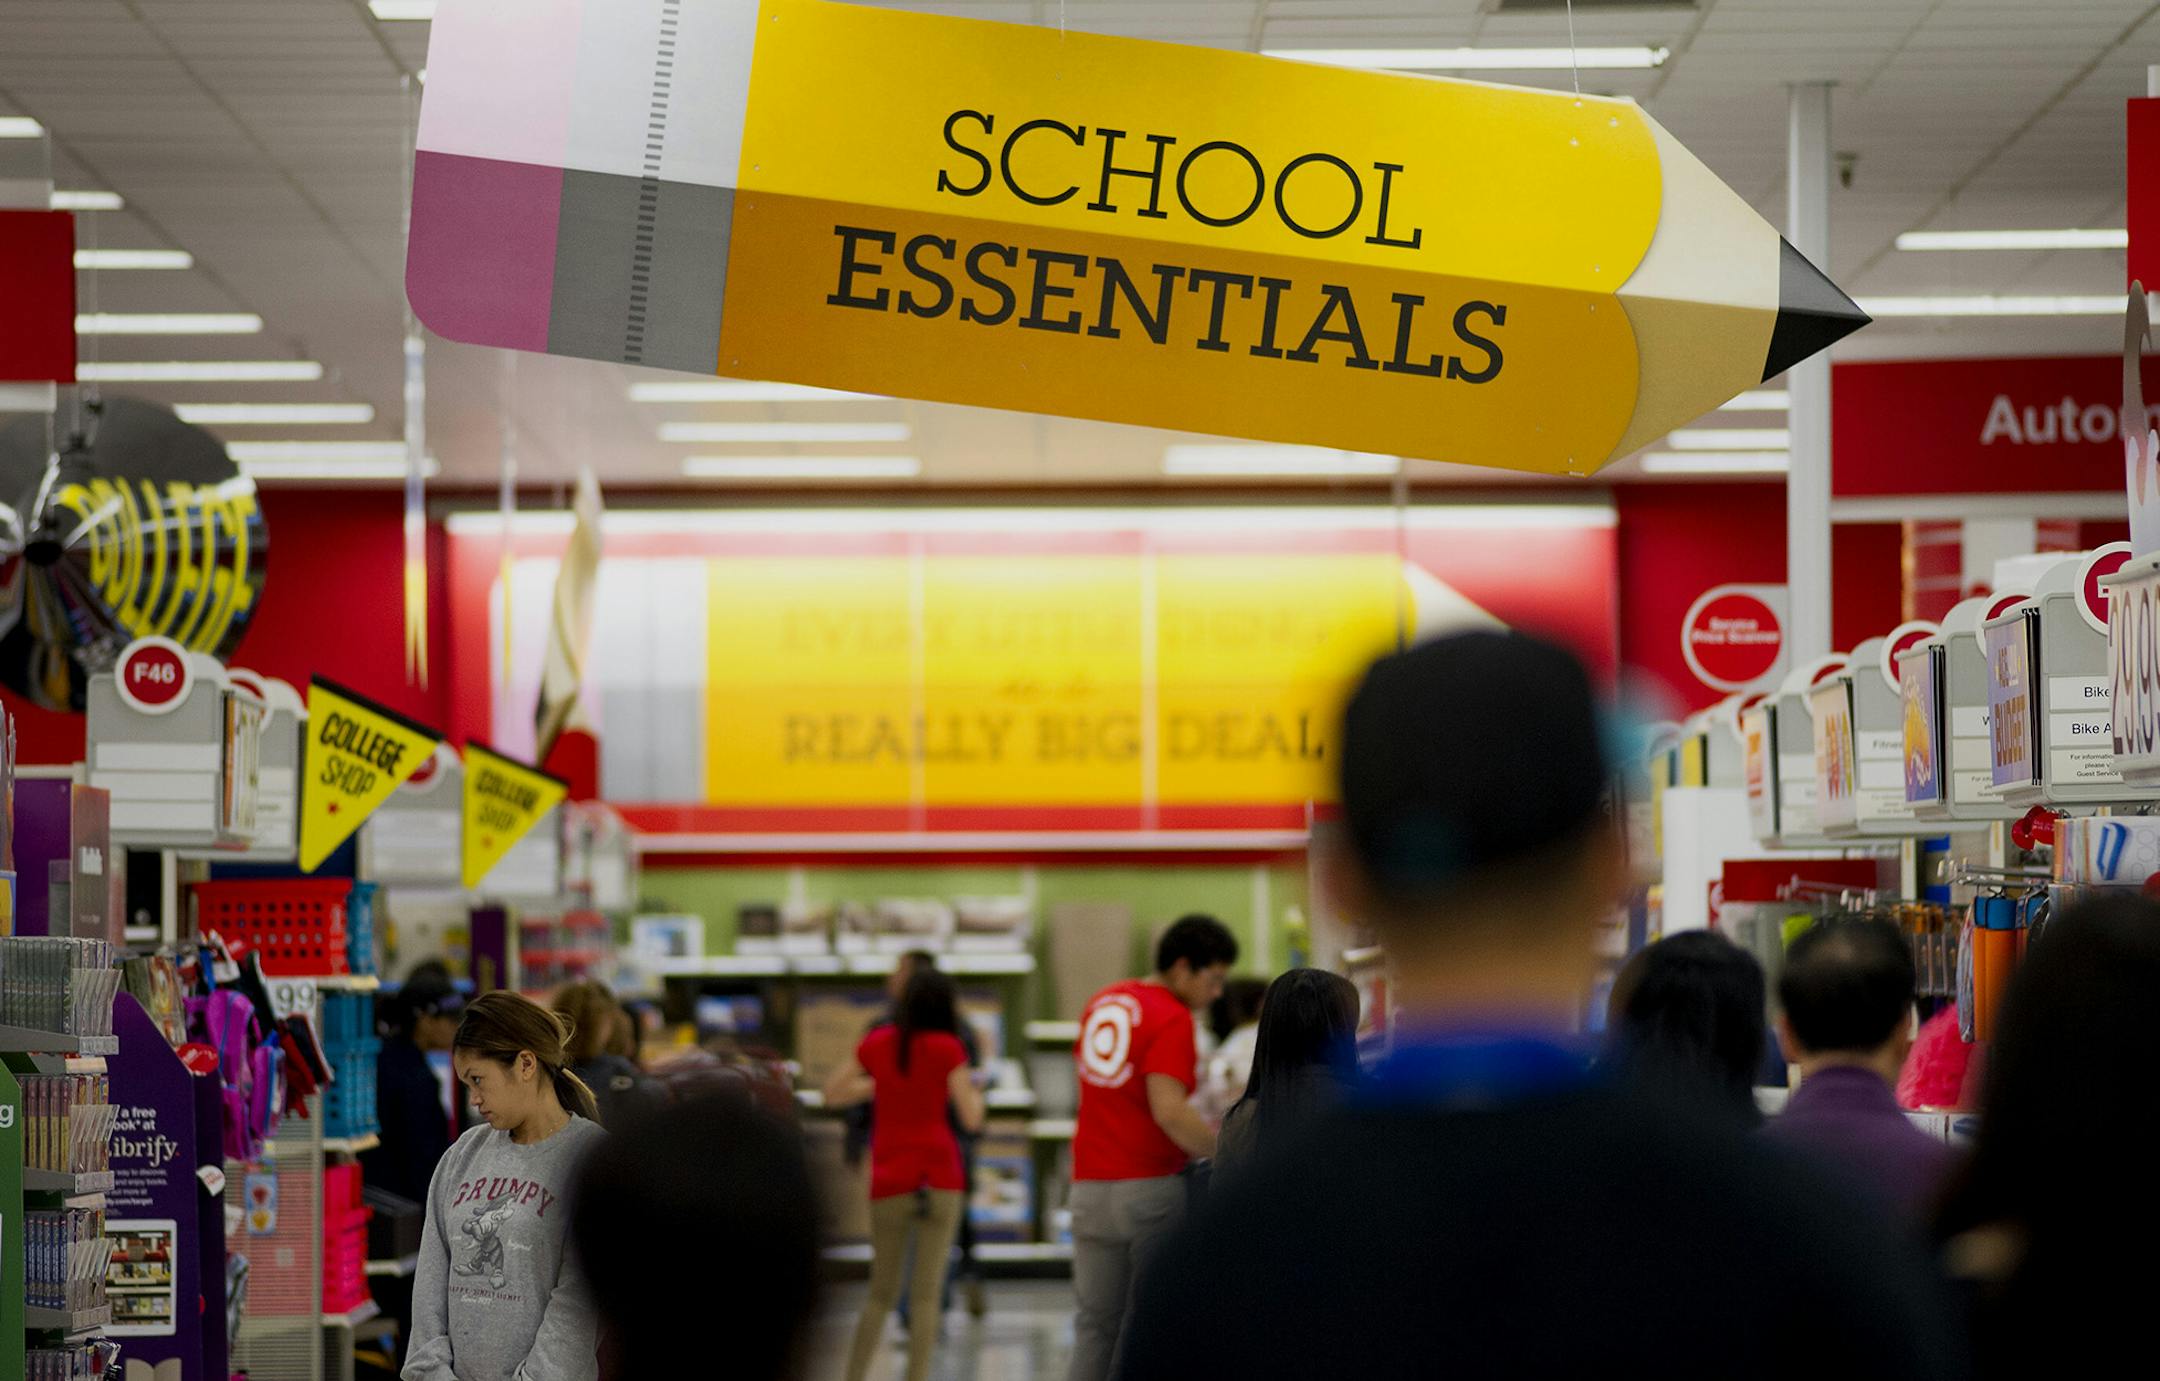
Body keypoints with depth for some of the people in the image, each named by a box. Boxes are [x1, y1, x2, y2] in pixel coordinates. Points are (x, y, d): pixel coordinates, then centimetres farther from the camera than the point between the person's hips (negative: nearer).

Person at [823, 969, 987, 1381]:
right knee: (927, 1294, -1)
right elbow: (971, 1118, -6)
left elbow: (833, 1095, 16)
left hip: (888, 1182, 3)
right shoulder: (947, 1047, -4)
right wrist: (975, 1091, 13)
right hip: (940, 1177, -3)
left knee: (882, 1294, 14)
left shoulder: (877, 1044, 7)